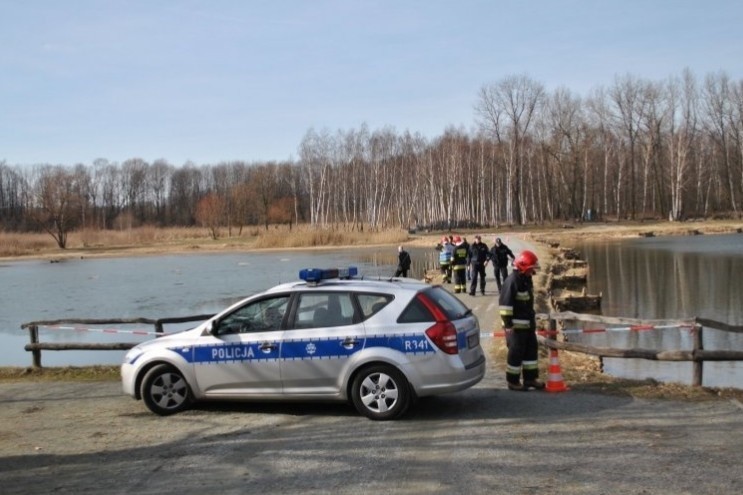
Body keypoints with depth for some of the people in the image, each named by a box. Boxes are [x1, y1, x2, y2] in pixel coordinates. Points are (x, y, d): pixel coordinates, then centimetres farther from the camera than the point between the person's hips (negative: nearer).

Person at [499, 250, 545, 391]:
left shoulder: (527, 279, 10)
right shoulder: (512, 281, -19)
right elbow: (505, 304, -21)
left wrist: (533, 319, 24)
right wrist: (508, 324, -22)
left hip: (528, 323, 9)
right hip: (516, 325, -9)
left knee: (532, 349, 13)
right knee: (516, 352, -2)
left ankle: (530, 378, 24)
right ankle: (513, 381, 9)